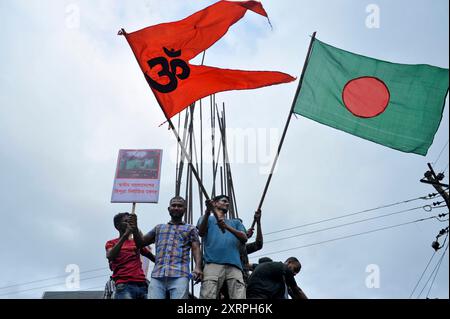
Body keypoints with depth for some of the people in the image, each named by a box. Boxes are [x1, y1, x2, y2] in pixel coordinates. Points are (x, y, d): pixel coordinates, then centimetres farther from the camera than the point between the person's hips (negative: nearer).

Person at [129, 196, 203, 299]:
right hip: (157, 276, 3)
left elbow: (196, 249, 7)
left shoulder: (190, 229, 21)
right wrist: (135, 228, 9)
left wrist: (198, 268, -13)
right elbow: (140, 243, 29)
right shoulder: (159, 228, 30)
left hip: (179, 275, -2)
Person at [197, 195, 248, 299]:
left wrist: (227, 227, -5)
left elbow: (244, 239, 13)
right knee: (207, 296, -22)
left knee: (239, 296, -17)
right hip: (213, 263, -2)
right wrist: (207, 212, -13)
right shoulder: (208, 219, 27)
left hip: (234, 264, 2)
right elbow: (201, 233, 4)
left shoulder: (235, 222, 33)